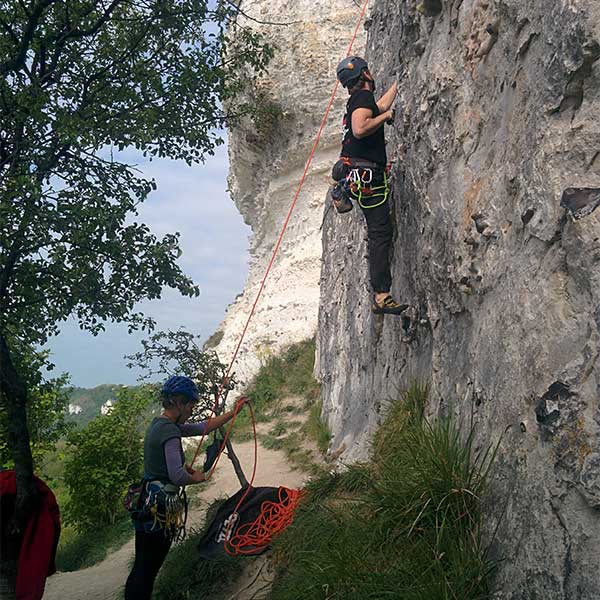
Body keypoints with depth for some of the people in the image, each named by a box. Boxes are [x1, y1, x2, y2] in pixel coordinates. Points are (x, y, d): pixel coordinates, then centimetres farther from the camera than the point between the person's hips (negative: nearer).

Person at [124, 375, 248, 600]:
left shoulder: (160, 424, 12)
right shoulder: (170, 431, -17)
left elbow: (203, 427, 21)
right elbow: (177, 476, -24)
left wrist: (232, 413, 23)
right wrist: (196, 478, -3)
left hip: (148, 504, 9)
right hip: (160, 508, -9)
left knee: (141, 570, 14)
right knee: (146, 573, -2)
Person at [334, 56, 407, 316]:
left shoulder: (358, 100, 21)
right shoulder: (363, 96, -8)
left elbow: (381, 106, 41)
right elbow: (359, 129, -26)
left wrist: (399, 82, 47)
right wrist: (386, 116, -11)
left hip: (355, 175, 10)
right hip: (366, 175, -10)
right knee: (381, 234, -11)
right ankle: (381, 296, -13)